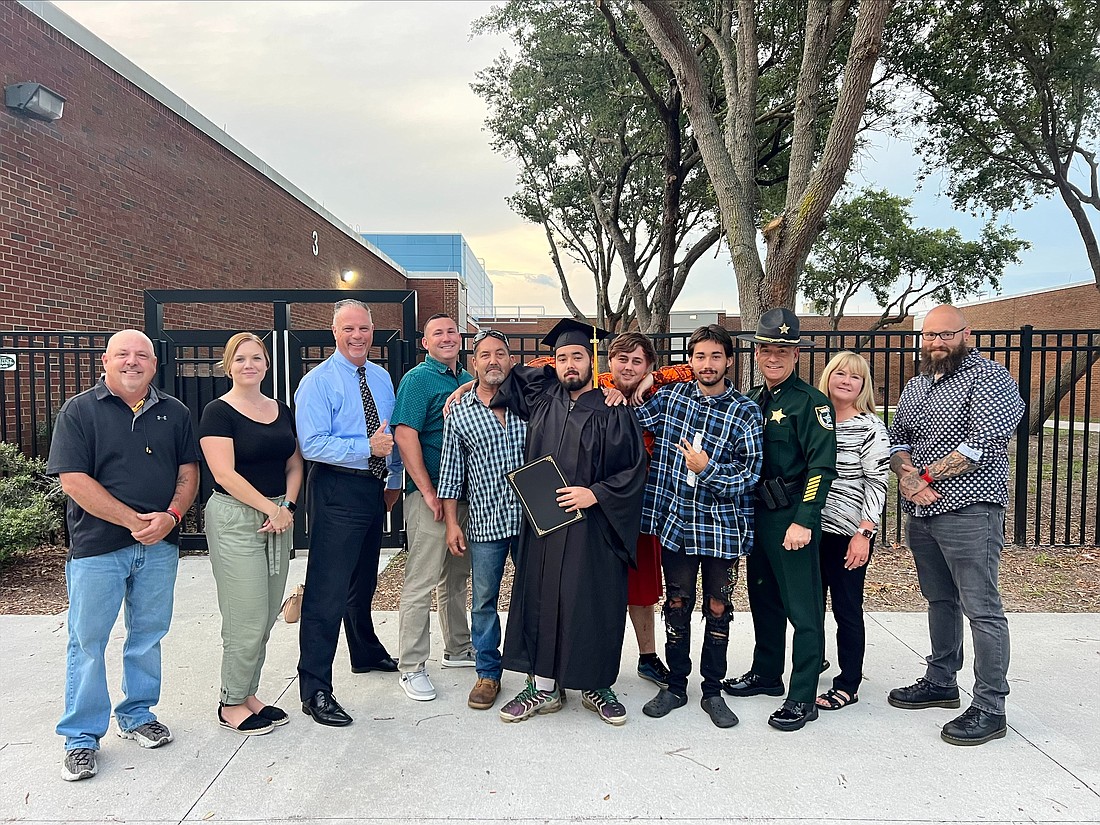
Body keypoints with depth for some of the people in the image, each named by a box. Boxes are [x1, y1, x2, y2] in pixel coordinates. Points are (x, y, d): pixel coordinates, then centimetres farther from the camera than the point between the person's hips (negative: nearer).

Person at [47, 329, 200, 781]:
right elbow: (74, 480, -11)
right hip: (97, 545, -3)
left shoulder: (174, 413, 8)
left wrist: (171, 516, -12)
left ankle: (137, 715, 31)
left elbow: (189, 470, 7)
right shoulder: (79, 411, -3)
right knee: (88, 641, 5)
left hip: (159, 544, 3)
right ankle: (82, 737, 18)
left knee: (148, 634, 13)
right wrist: (135, 521, -16)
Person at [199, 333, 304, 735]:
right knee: (246, 620, -3)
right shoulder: (219, 412, -6)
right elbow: (224, 473, -14)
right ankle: (231, 704, 15)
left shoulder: (282, 411, 12)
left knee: (266, 618, 11)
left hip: (279, 517, 6)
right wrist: (270, 507, -15)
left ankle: (247, 695, 26)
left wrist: (288, 506, -3)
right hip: (235, 519, -6)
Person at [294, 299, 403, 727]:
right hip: (336, 489, -7)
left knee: (364, 579, 24)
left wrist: (394, 479, 13)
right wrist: (367, 448, -25)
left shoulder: (382, 378, 10)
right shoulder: (318, 382, -11)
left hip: (374, 487, 8)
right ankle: (315, 689, 2)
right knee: (327, 589, -7)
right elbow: (312, 444, -20)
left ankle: (366, 653, 44)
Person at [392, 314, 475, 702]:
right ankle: (412, 668, 7)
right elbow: (404, 436, -16)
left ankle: (458, 649, 33)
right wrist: (428, 491, -19)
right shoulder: (418, 379, -7)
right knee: (421, 582, -3)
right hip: (429, 494, -7)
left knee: (457, 577, 18)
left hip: (465, 492, 7)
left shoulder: (469, 381, 14)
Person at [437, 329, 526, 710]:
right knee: (483, 602, 9)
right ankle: (488, 674, 26)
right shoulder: (459, 411, 2)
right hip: (484, 523, 0)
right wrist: (452, 523, 1)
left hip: (531, 518, 1)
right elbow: (451, 471, 4)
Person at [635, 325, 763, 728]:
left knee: (717, 610, 10)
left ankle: (713, 692, 26)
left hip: (723, 527, -1)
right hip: (676, 521, 2)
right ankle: (676, 687, 28)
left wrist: (707, 469, -18)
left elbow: (751, 475, -6)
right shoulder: (670, 396, 3)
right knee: (677, 605, 12)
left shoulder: (746, 412, -4)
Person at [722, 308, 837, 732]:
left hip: (792, 517, -8)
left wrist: (803, 521, -21)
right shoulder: (752, 400, 12)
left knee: (802, 608, 0)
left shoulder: (811, 402, -10)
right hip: (757, 513, 8)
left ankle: (803, 697, 10)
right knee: (762, 597, 18)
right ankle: (766, 673, 34)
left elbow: (822, 466, -16)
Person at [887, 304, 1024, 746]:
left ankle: (990, 709, 7)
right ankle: (941, 683, 32)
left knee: (981, 609, -3)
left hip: (969, 511, -7)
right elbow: (897, 438, 12)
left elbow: (983, 444, -19)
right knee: (939, 600, 18)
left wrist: (926, 476, -12)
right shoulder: (916, 385, 15)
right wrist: (907, 475, -9)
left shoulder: (989, 377, -8)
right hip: (920, 512, 8)